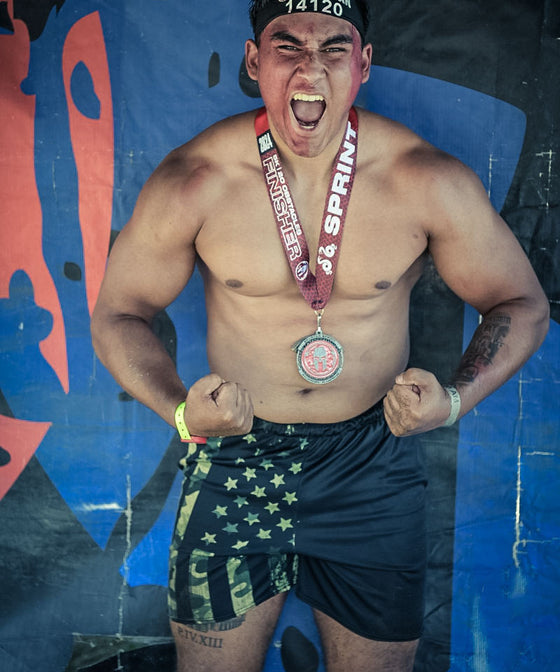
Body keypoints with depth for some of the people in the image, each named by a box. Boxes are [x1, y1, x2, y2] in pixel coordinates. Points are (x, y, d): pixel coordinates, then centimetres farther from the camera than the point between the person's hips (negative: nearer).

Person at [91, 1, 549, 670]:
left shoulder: (429, 183, -12)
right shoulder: (191, 182, -13)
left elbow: (521, 303, 0)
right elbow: (117, 314, -1)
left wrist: (454, 399, -17)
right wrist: (179, 411, -19)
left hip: (370, 464, 1)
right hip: (234, 458, 0)